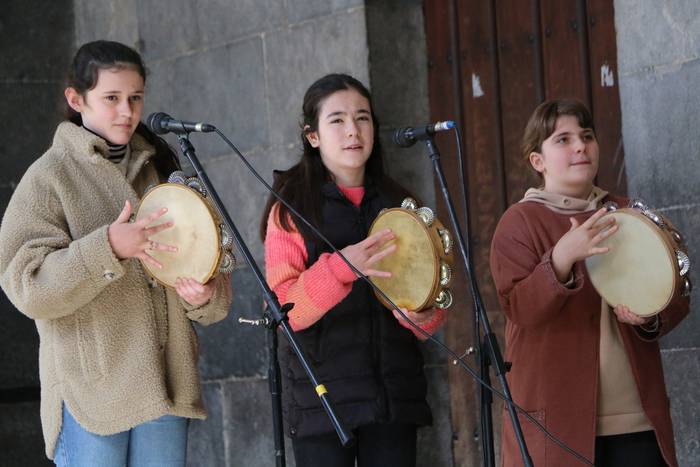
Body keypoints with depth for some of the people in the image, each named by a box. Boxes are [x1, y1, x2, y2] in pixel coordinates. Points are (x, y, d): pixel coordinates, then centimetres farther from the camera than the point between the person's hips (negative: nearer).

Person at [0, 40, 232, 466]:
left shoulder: (160, 171, 15)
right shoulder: (50, 177, -2)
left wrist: (204, 296, -8)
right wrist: (108, 247, -27)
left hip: (166, 387, 5)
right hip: (91, 390, -5)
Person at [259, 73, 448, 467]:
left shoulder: (398, 206, 13)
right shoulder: (292, 210, 0)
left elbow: (431, 304, 15)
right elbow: (284, 309, -10)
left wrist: (423, 313, -9)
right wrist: (342, 267, -26)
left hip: (394, 394, 4)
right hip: (321, 399, -3)